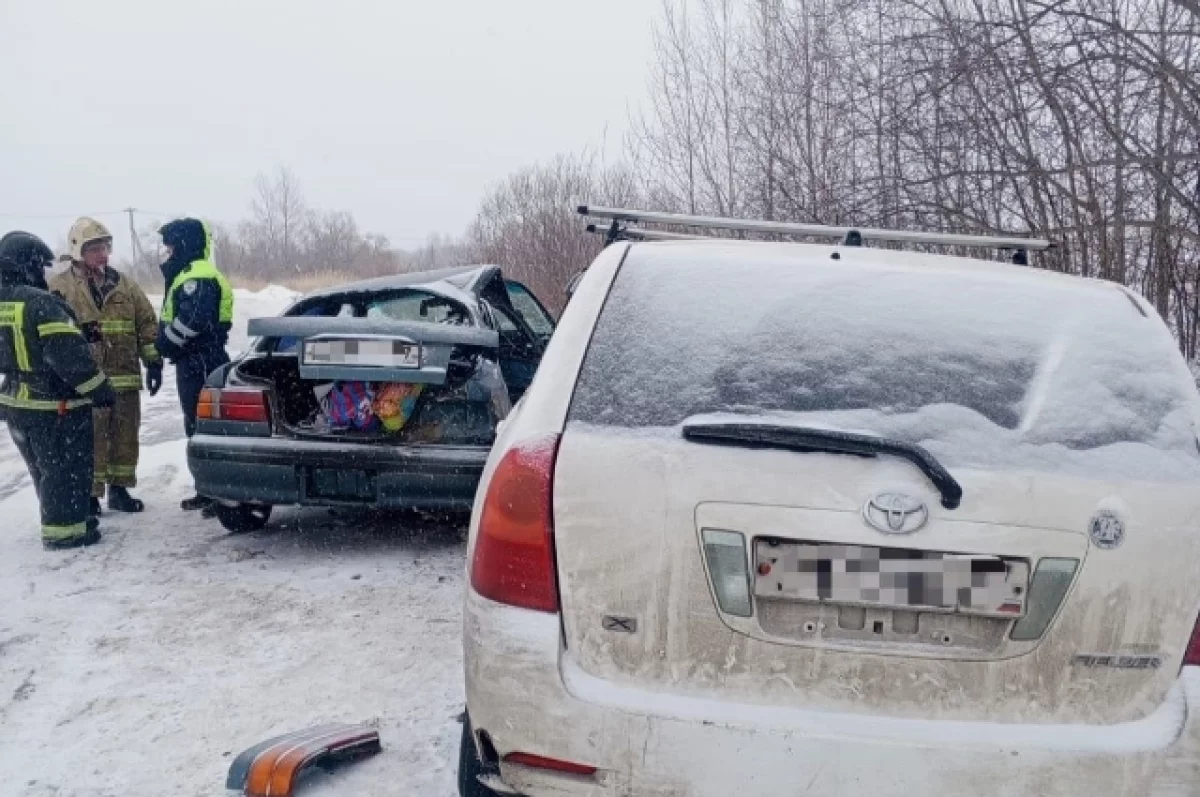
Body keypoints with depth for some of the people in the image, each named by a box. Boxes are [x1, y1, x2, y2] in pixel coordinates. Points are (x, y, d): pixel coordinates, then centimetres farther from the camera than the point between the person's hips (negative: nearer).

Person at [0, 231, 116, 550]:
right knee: (66, 469, 3)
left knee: (44, 469, 21)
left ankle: (68, 518, 32)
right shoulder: (41, 303, -20)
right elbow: (69, 354, -24)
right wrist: (100, 390, -18)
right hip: (55, 405, -9)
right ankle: (63, 529, 7)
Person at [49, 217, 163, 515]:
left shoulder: (125, 285, 11)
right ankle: (90, 495, 10)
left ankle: (119, 489, 23)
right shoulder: (59, 286, 1)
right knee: (89, 439, 0)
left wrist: (153, 362, 4)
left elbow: (147, 325, 11)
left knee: (125, 436, 10)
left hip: (125, 377, 4)